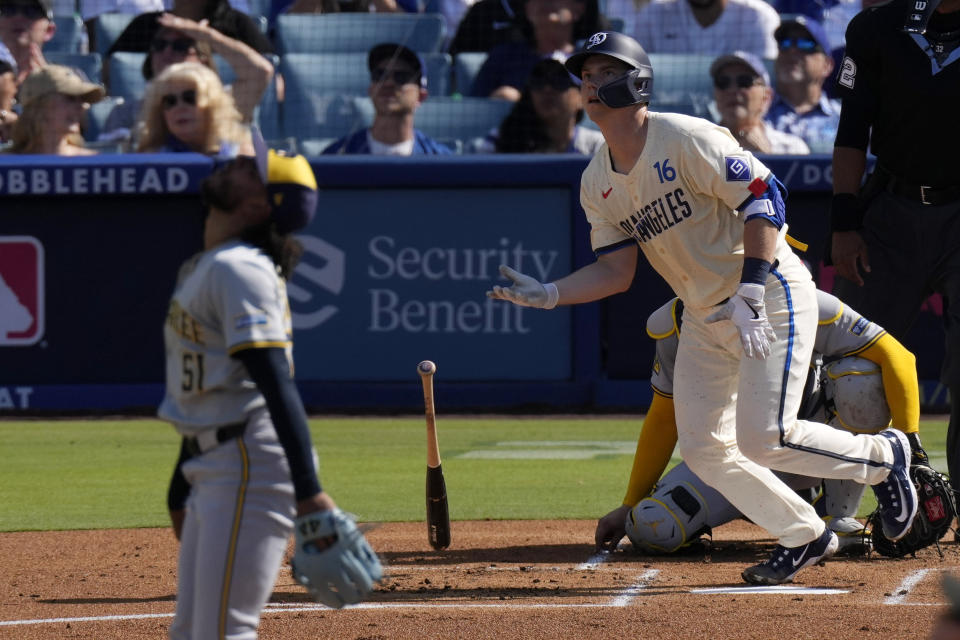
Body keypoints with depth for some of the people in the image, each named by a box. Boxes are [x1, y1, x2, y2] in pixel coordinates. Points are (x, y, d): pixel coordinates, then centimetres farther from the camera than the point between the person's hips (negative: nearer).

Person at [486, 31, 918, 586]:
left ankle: (882, 456, 9)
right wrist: (547, 294, -13)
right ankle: (804, 536, 16)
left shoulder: (685, 139, -18)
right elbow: (616, 270, 4)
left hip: (772, 294, -8)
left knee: (762, 439, -17)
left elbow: (764, 196, -21)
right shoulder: (597, 183, 5)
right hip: (704, 316, 8)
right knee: (701, 447, 0)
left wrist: (749, 294, -28)